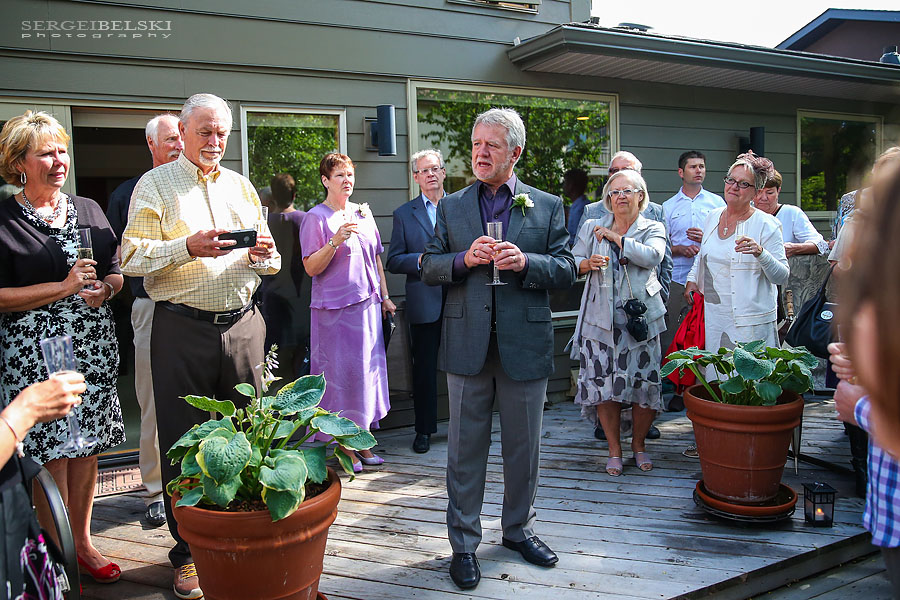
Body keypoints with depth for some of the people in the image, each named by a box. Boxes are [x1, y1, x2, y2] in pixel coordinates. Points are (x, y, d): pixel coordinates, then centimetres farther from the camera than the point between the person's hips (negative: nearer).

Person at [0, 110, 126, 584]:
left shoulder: (87, 210, 12)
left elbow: (116, 273, 15)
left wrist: (103, 288, -6)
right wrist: (63, 287, -15)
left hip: (93, 347, 5)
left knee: (87, 449, 10)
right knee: (51, 455, -1)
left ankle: (82, 542, 25)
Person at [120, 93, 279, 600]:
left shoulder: (241, 186, 16)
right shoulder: (155, 185, 4)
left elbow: (269, 262, 15)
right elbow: (132, 257, -7)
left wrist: (262, 253, -8)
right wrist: (187, 247, -21)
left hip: (242, 325, 4)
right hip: (182, 330, -3)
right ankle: (189, 554, 17)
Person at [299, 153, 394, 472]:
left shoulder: (363, 213, 13)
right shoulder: (315, 218, -4)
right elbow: (311, 268, -9)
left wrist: (384, 296, 15)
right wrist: (336, 241, -22)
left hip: (367, 304, 6)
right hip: (334, 308, -6)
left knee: (366, 369, 9)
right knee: (340, 373, -1)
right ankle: (345, 446, 12)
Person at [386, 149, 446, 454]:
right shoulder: (404, 214, 7)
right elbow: (393, 261, 3)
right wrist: (421, 260, -14)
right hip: (424, 304, -1)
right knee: (424, 368, 6)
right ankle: (424, 429, 20)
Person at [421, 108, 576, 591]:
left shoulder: (547, 207, 5)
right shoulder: (451, 207, 7)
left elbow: (566, 269, 2)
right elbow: (428, 268, 5)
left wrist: (525, 262, -16)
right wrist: (464, 260, -14)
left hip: (525, 345, 0)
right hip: (467, 345, 0)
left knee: (524, 446, 13)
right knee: (465, 447, 8)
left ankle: (518, 529, 34)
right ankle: (463, 542, 22)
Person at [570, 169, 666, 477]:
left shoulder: (653, 229, 7)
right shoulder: (592, 227, 12)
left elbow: (652, 256, -14)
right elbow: (572, 263, 9)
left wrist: (616, 237, -10)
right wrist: (587, 264, -13)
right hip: (601, 317, 1)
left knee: (644, 382, -1)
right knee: (603, 383, -1)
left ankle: (638, 443, 23)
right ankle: (614, 448, 17)